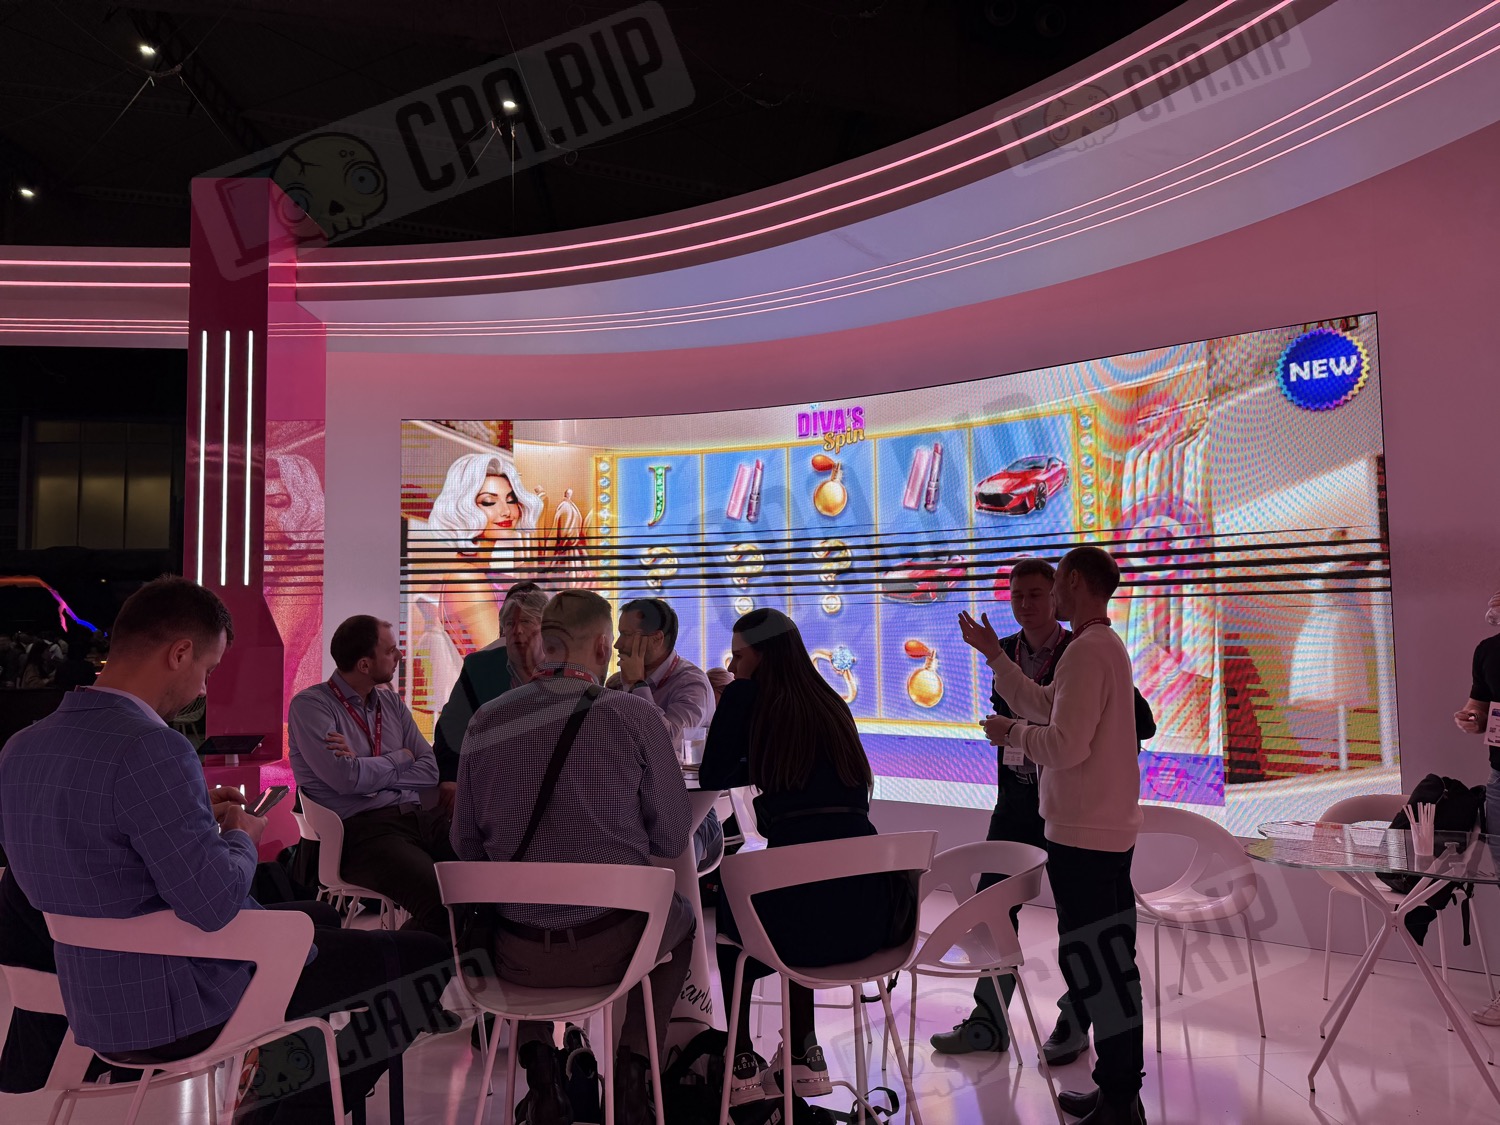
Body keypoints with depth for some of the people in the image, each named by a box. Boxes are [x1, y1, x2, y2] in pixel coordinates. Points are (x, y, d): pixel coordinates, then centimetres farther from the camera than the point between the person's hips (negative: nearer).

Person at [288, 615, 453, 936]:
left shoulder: (391, 702, 17)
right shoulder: (310, 704, -2)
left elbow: (430, 770, 9)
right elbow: (347, 779, -14)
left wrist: (367, 769, -5)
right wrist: (400, 758, 3)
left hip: (421, 815, 6)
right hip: (363, 829, -6)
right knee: (444, 902, -31)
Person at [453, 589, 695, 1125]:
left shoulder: (485, 722, -4)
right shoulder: (633, 715, -12)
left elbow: (466, 846, 5)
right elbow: (672, 839, -4)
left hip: (517, 957, 2)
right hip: (613, 944, -2)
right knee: (679, 917, 31)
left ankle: (538, 1065, 24)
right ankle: (633, 1069, 24)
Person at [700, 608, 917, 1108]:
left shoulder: (747, 696, 1)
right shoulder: (830, 704, 17)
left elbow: (714, 778, 12)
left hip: (808, 910, -5)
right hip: (869, 911, 5)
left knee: (727, 904, 29)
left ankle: (742, 1066, 32)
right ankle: (803, 1056, 42)